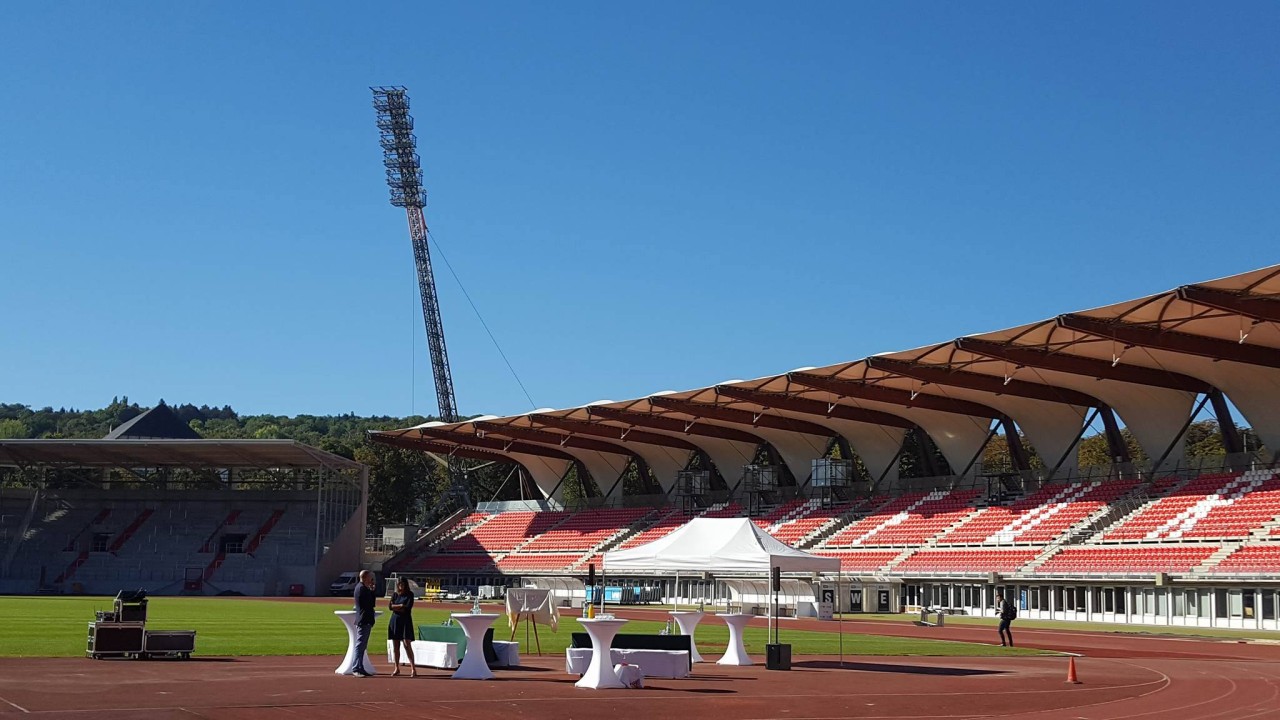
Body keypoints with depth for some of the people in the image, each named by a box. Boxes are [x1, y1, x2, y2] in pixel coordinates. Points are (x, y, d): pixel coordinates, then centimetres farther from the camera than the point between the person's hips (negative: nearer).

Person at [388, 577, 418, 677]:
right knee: (395, 646, 7)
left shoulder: (409, 595, 0)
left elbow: (408, 607, -11)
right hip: (395, 621, 4)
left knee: (407, 644, -12)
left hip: (405, 621, -4)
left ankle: (413, 668, -14)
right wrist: (401, 606, -11)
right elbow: (391, 606, -2)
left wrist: (396, 607, -4)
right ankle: (397, 668, 15)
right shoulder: (394, 594, 11)